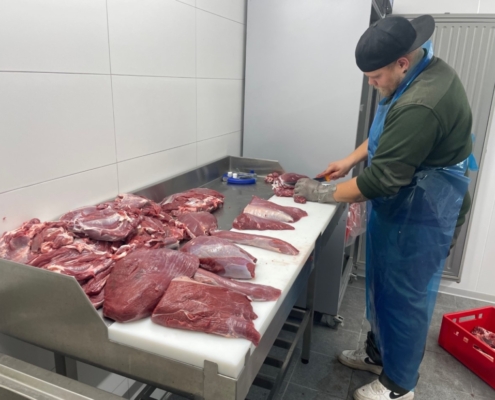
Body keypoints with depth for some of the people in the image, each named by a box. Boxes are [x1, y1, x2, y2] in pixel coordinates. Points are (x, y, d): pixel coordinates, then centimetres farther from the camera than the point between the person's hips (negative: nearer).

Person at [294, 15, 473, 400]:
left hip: (419, 214, -10)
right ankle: (378, 352, 41)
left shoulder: (421, 104, -30)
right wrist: (351, 160, 10)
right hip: (406, 205, 10)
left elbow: (382, 178, -27)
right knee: (384, 286, 20)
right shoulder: (422, 72, 4)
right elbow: (387, 136, 18)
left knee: (404, 297, 6)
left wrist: (324, 193, -15)